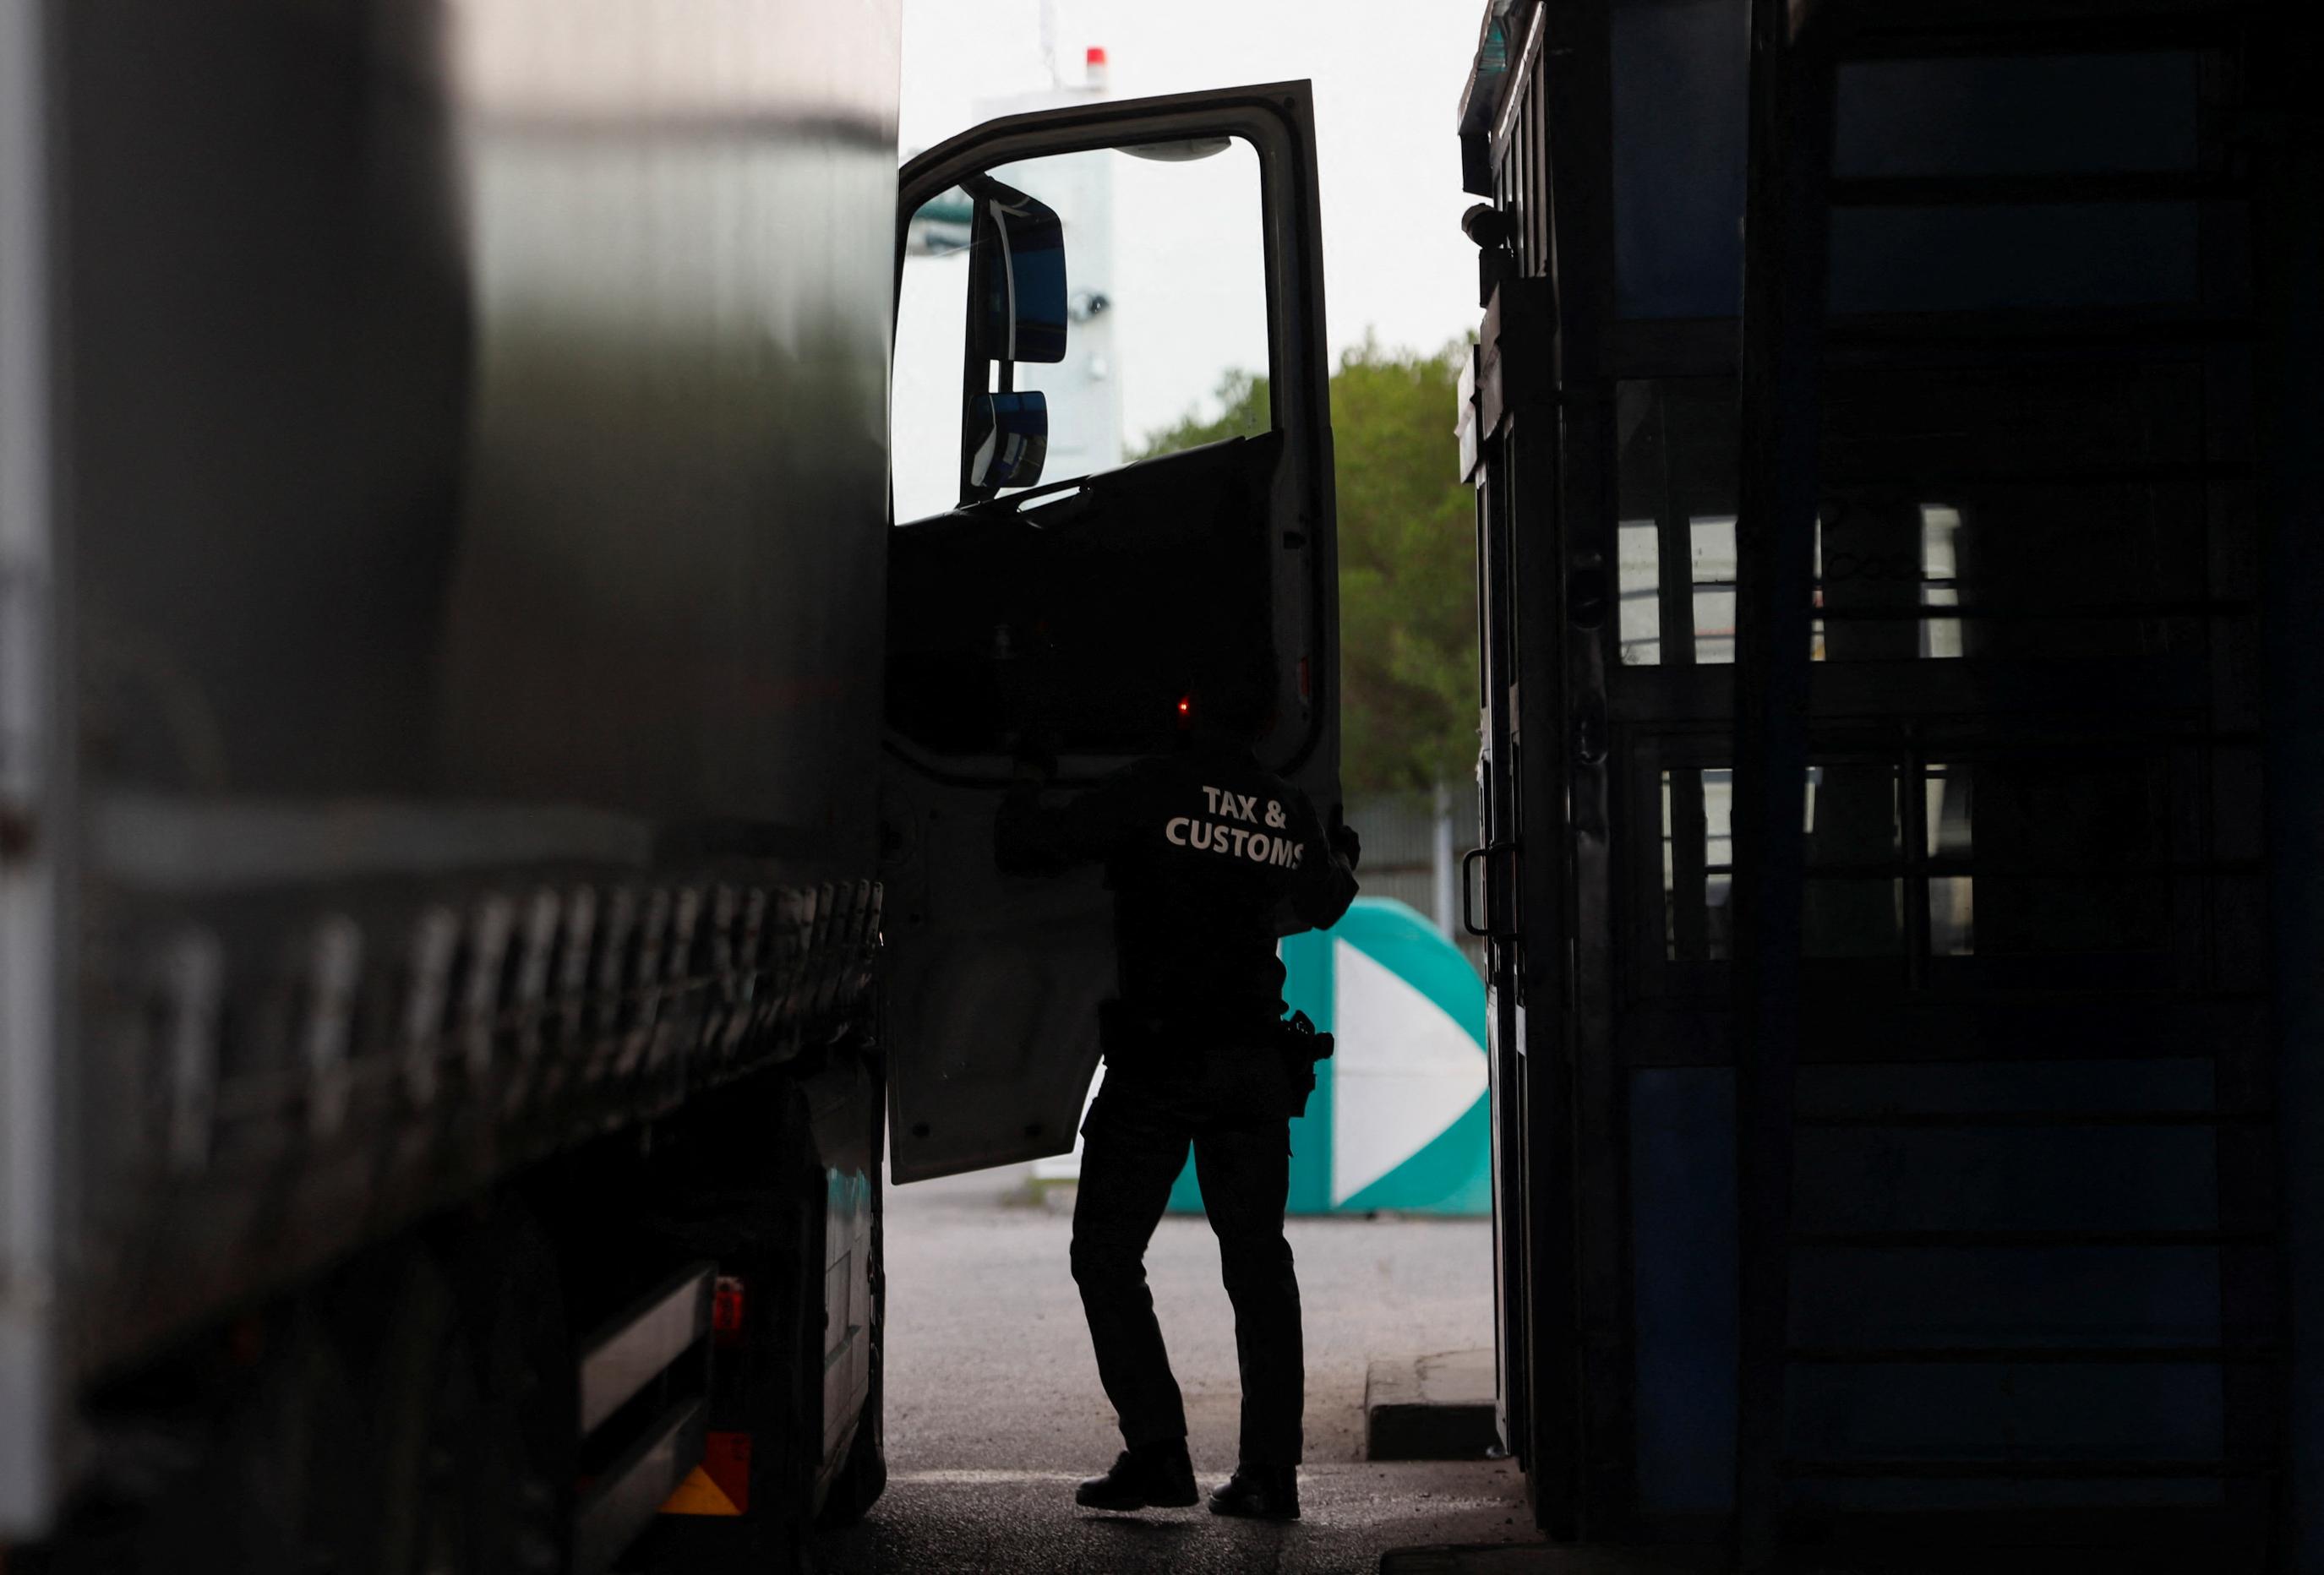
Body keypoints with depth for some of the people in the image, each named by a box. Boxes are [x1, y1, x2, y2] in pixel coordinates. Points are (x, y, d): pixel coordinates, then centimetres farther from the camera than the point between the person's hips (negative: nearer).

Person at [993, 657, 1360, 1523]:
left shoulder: (1151, 791, -9)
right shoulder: (1293, 816, 8)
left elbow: (1029, 849, -6)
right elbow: (1321, 906, 29)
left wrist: (1024, 797, 17)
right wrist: (1342, 858, 52)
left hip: (1157, 1060, -5)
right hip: (1255, 1059, 5)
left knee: (1107, 1253, 4)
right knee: (1259, 1263, 10)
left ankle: (1157, 1450, -5)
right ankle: (1269, 1468, 6)